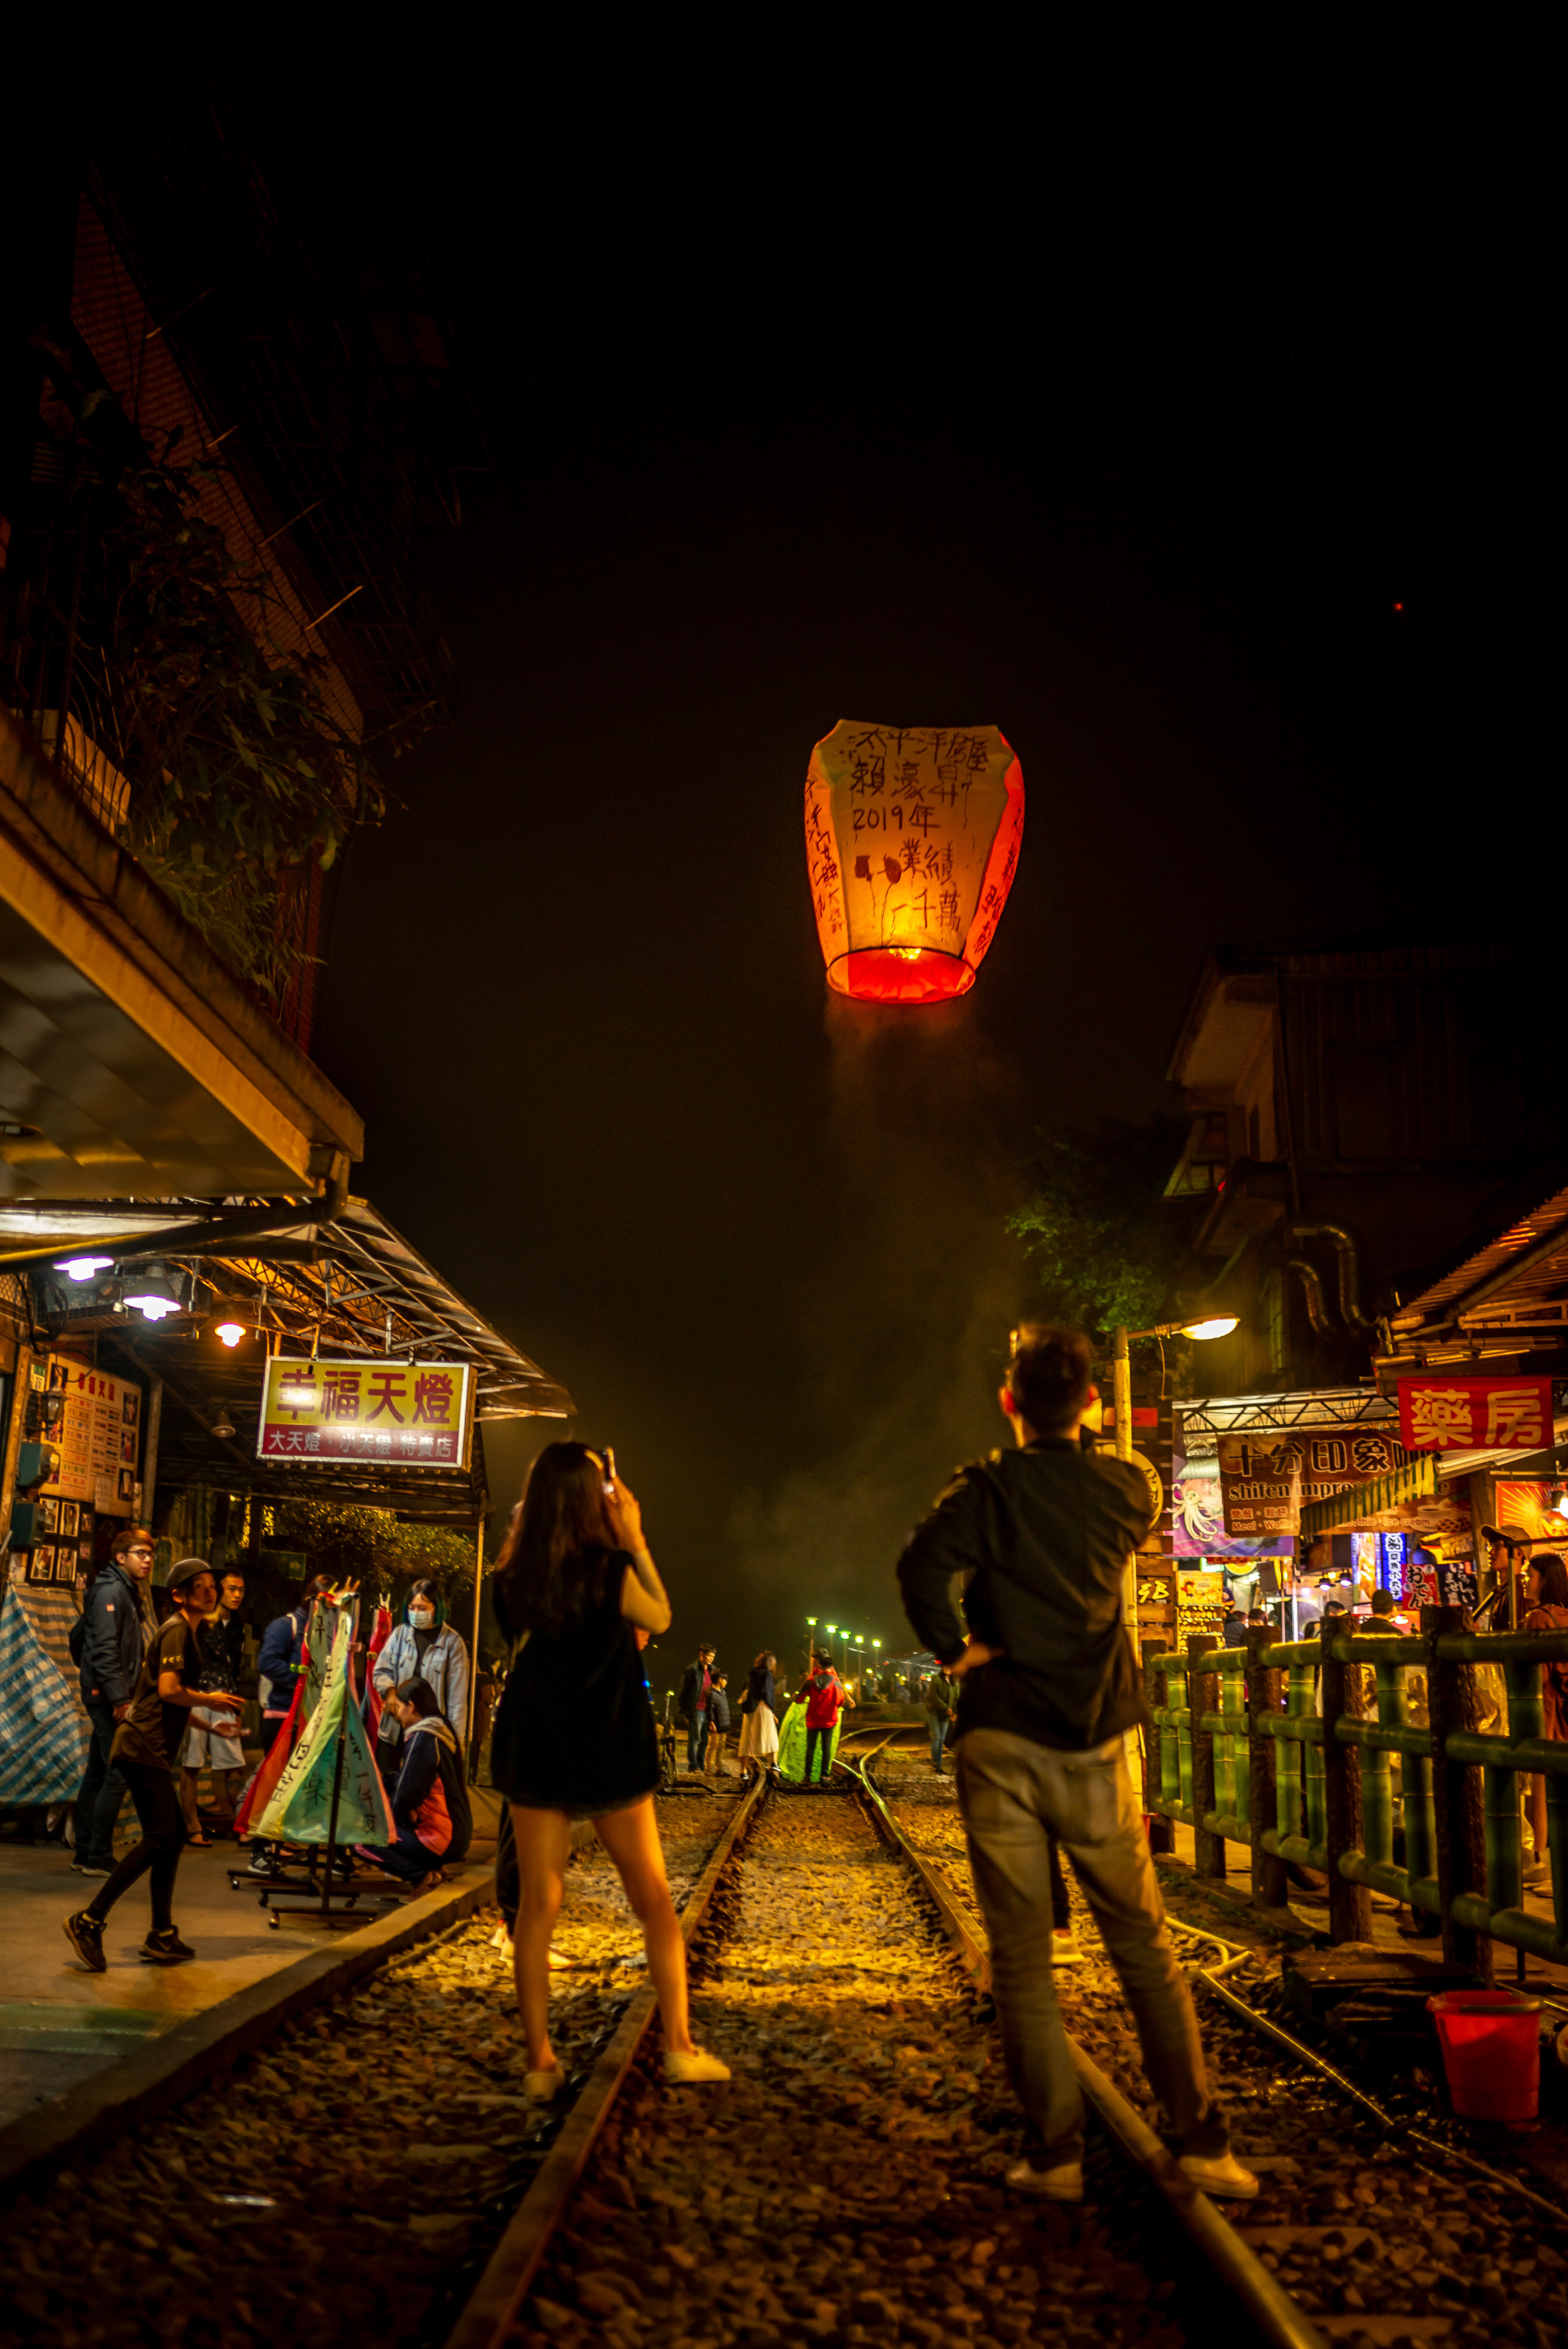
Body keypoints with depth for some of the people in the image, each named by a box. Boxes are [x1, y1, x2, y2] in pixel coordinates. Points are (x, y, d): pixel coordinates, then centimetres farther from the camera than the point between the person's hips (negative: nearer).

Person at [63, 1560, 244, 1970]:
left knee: (173, 1837, 10)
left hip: (152, 1751, 10)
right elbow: (169, 1690, -20)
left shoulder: (185, 1632, 21)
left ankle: (162, 1936, 15)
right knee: (160, 1839, -14)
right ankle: (89, 1921, -11)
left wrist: (212, 1725, 23)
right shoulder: (178, 1630, -9)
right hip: (144, 1749, -10)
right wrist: (210, 1700, -6)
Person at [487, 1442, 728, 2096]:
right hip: (607, 1754, -3)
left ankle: (540, 2061, 9)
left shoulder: (518, 1575, -6)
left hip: (533, 1754, 3)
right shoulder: (609, 1568, -17)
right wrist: (635, 1539, 1)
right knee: (654, 1901, 11)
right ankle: (678, 2046, 13)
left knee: (536, 1907, 8)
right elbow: (660, 1619, 0)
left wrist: (520, 1531, 10)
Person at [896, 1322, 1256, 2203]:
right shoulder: (1126, 1487, 2)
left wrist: (954, 1648, -9)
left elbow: (923, 1564, -23)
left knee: (1022, 1957, 6)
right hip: (1096, 1744, 2)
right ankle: (1204, 2139, 13)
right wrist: (1078, 1438, 30)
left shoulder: (989, 1487, -6)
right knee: (1144, 1943, 11)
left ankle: (1060, 2153, 10)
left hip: (1001, 1743, -2)